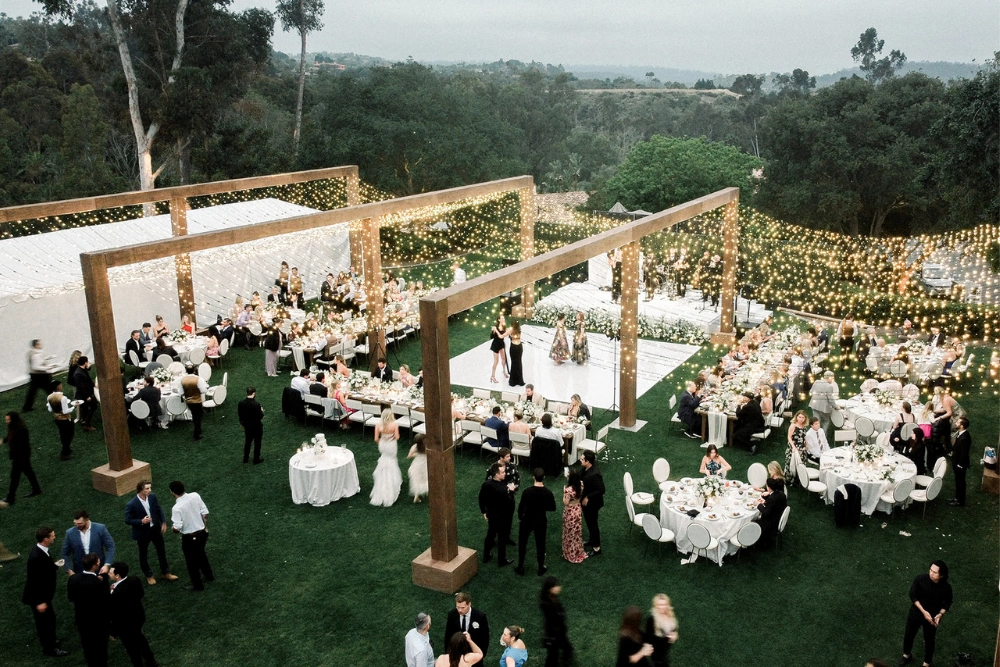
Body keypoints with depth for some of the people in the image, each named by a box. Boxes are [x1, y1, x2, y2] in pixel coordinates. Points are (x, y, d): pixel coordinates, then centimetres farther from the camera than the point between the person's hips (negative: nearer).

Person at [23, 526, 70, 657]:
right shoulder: (36, 557, -34)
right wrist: (40, 602, -24)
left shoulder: (42, 550, -5)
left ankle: (49, 641, 46)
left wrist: (54, 565, -2)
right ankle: (49, 649, 28)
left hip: (43, 594, 9)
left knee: (49, 619, 25)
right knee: (44, 621, 10)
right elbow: (34, 581, -28)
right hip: (37, 597, -9)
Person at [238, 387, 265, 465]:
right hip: (257, 426, -5)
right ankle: (256, 459, 26)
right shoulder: (256, 405, -30)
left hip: (247, 425, 5)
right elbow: (260, 416, -22)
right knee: (257, 443, 14)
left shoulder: (241, 403, -14)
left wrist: (242, 423, 16)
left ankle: (245, 458, 36)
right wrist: (261, 411, -2)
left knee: (247, 441, 23)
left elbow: (240, 414, 0)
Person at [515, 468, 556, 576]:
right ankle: (541, 568, 27)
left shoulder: (527, 491, -22)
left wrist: (520, 517, 4)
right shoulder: (548, 493, -17)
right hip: (541, 521, 1)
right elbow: (552, 508, -5)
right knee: (540, 544, 16)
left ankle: (520, 567, 24)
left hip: (527, 520, -1)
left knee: (522, 543, 16)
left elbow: (521, 507, -15)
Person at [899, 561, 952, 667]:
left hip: (932, 617, -1)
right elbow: (913, 595, -15)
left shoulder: (946, 588, -25)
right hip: (916, 613, 1)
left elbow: (947, 603, -6)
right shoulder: (920, 579, -26)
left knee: (929, 640, 20)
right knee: (908, 635, 20)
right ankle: (907, 655, 49)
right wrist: (923, 611, -22)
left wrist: (940, 614, -23)